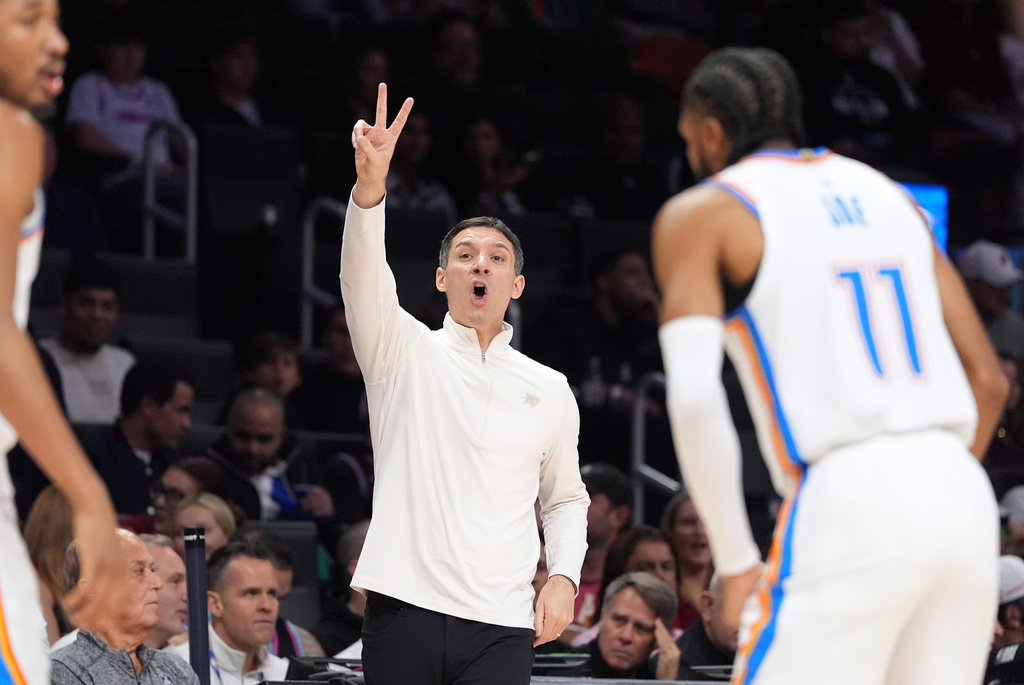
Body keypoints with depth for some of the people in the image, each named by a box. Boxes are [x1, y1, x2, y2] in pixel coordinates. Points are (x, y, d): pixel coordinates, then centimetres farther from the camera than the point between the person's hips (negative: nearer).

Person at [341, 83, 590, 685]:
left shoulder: (551, 391, 14)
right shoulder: (406, 352, 7)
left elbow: (566, 498, 23)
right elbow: (364, 279, -11)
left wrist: (564, 577, 4)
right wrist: (371, 184, -29)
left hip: (501, 628, 1)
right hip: (405, 613, -1)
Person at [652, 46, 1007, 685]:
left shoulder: (701, 213, 7)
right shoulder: (890, 195, 23)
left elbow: (694, 397, -8)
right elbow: (988, 380, 19)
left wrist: (736, 562, -2)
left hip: (845, 506, -6)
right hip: (963, 494, 6)